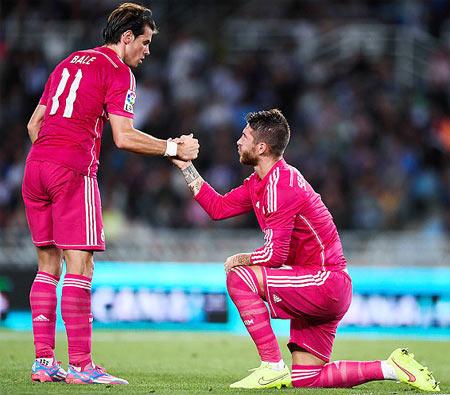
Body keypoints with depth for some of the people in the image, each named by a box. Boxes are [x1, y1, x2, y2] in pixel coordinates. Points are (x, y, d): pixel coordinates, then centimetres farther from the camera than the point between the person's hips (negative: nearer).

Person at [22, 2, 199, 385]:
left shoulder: (69, 63, 23)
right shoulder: (119, 72, -1)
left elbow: (34, 123, 23)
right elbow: (124, 137, -10)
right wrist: (174, 148, -1)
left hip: (35, 166, 8)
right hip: (73, 170, -8)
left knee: (48, 266, 11)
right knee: (80, 267, -7)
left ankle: (43, 361, 9)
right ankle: (80, 364, -11)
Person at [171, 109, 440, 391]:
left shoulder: (281, 185, -18)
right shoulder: (259, 182, 12)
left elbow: (276, 254, -23)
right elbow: (218, 207, 18)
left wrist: (240, 259, -5)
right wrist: (186, 166, 16)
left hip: (326, 281, -10)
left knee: (239, 277, -19)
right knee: (304, 379, 7)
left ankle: (273, 368, -17)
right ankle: (393, 368, 13)